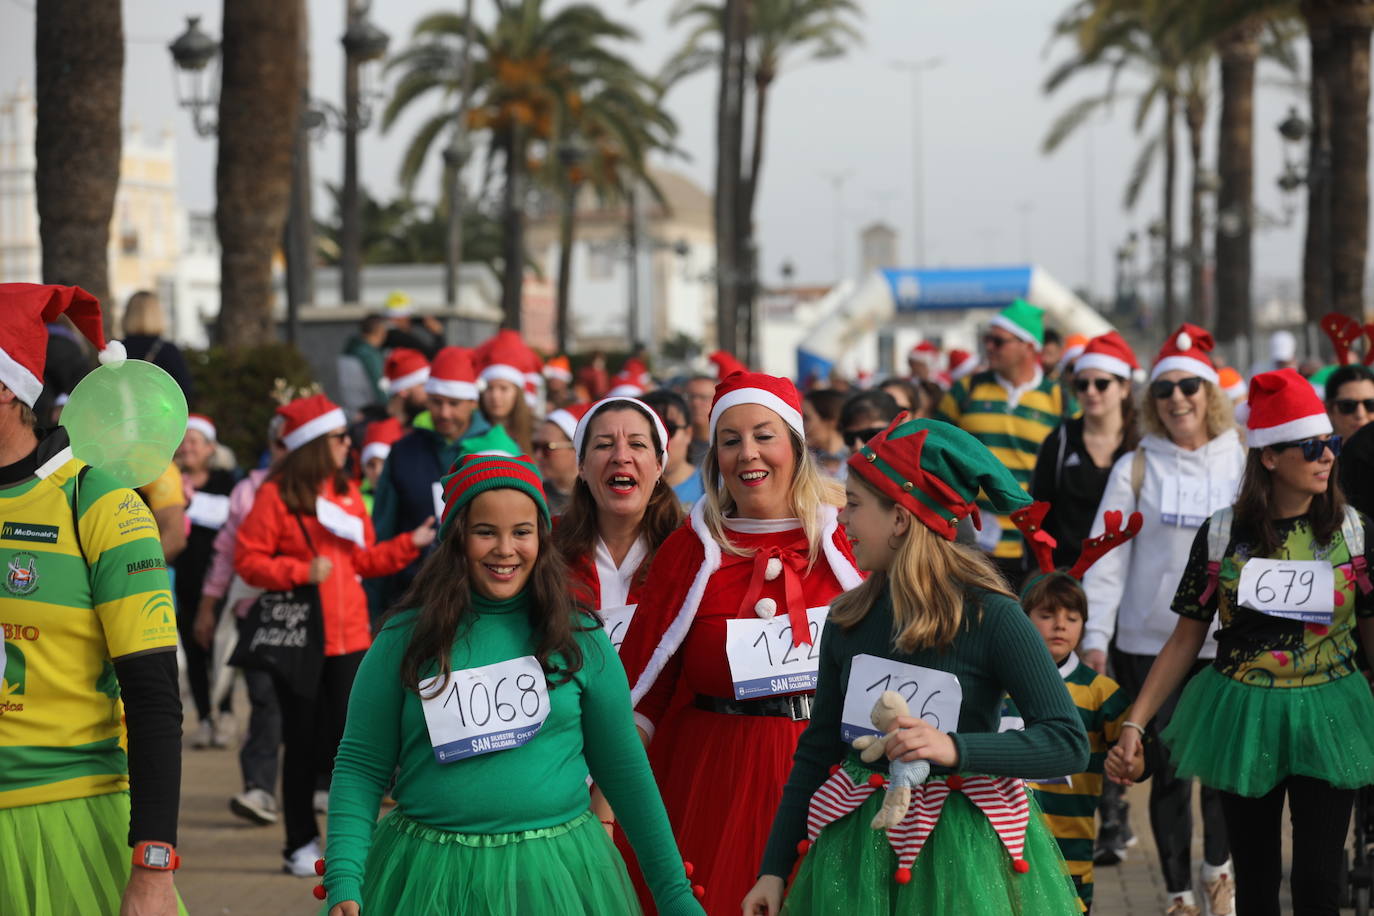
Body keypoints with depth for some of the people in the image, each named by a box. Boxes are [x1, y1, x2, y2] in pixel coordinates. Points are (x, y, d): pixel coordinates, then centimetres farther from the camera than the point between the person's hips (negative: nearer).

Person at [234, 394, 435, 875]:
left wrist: (410, 543, 5)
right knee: (304, 743, 3)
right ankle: (301, 844, 12)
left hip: (349, 635, 4)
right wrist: (302, 571, -19)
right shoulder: (277, 496, -6)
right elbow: (248, 560, -9)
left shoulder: (347, 493, 12)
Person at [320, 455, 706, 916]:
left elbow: (624, 769, 6)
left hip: (554, 875, 1)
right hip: (430, 876, -1)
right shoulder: (404, 640, -2)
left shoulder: (580, 640, 2)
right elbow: (360, 767, -2)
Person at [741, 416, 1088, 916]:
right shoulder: (847, 620, 2)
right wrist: (774, 868, 6)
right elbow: (817, 749, 9)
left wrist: (955, 748, -28)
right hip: (858, 851, 4)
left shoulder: (991, 617, -12)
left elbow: (1069, 742, -15)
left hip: (965, 848, -4)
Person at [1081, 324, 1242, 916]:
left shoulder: (1243, 464, 4)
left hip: (1226, 643, 0)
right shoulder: (1135, 468, 3)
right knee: (1168, 772, 3)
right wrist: (1095, 635, -6)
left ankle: (1219, 867, 26)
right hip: (1149, 644, 0)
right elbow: (1109, 558, 0)